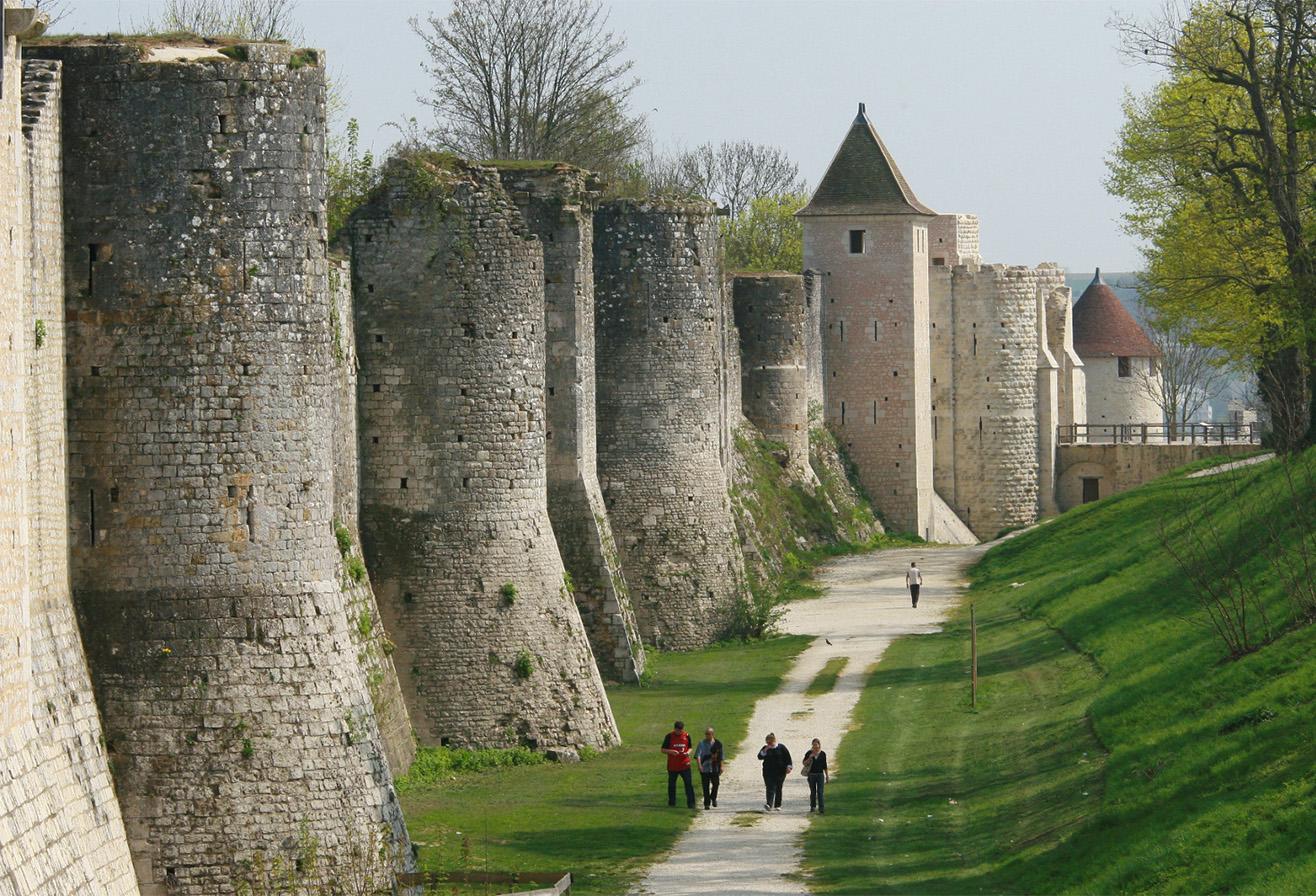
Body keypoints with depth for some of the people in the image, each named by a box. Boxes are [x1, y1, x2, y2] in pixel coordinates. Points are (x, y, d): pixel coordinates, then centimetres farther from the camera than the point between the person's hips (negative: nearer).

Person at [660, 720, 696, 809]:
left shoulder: (686, 736, 3)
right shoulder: (669, 736, -3)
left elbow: (689, 747, 15)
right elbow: (663, 749, 0)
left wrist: (688, 752, -8)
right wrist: (671, 751, -19)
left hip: (685, 764, 1)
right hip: (672, 765, -1)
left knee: (689, 783, -7)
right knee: (671, 785, 7)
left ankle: (691, 803, -3)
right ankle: (671, 803, 19)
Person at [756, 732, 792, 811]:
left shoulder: (781, 748, 1)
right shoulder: (765, 748, 6)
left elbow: (788, 757, 4)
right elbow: (759, 757, -3)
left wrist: (788, 767, -3)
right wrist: (765, 751, -16)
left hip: (780, 772, 0)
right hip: (768, 772, 0)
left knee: (778, 789, 6)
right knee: (770, 788, -13)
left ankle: (778, 805, 15)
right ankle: (769, 805, -25)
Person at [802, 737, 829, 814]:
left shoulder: (823, 753, 2)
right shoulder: (809, 753, 0)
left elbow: (825, 766, 8)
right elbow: (804, 763, 0)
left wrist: (827, 776, 9)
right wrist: (809, 758, -16)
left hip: (820, 774, -1)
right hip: (811, 775, 1)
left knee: (820, 792, -10)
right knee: (813, 791, 10)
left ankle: (821, 808, -13)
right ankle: (812, 806, 27)